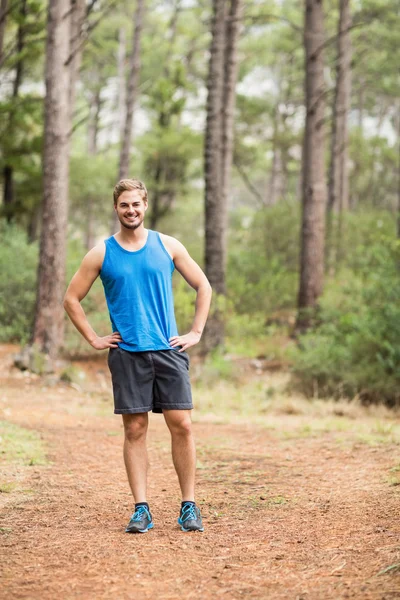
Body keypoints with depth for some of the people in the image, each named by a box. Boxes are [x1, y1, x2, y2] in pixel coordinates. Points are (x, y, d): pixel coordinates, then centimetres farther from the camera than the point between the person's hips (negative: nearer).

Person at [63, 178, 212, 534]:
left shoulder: (168, 246, 6)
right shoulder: (101, 254, 4)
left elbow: (203, 287, 13)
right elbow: (72, 298, 9)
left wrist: (196, 333, 6)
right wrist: (94, 340, 3)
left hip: (169, 351, 0)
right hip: (127, 355, 0)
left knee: (181, 425, -4)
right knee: (135, 429, 0)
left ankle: (189, 506, 4)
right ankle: (142, 510, 3)